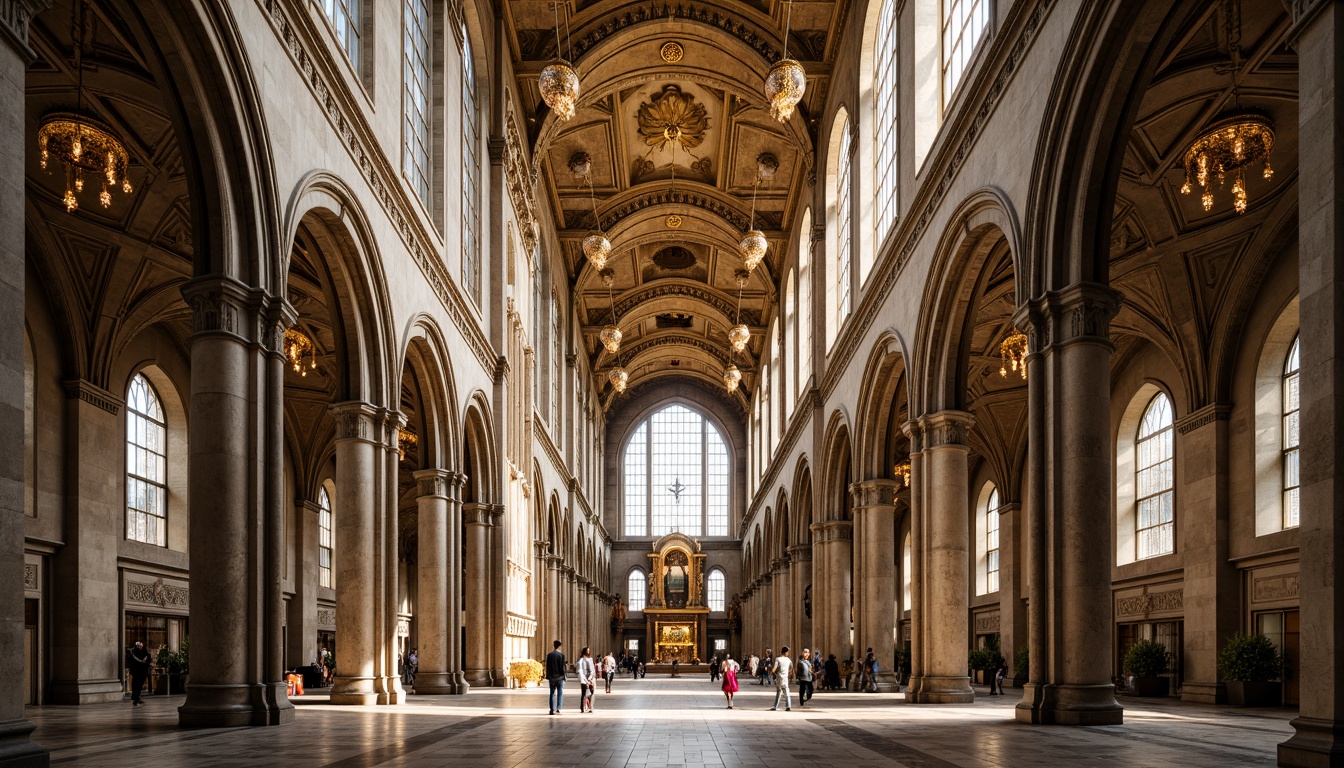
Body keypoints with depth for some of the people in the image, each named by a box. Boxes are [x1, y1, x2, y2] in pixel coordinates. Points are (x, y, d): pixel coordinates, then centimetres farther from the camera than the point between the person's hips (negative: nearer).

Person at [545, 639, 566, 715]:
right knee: (560, 694, 3)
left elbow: (547, 667, 4)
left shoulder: (549, 655, 2)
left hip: (552, 677, 3)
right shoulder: (561, 655, -7)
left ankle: (552, 710, 5)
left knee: (552, 694, 7)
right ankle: (558, 709, -4)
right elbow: (562, 667, -7)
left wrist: (547, 677, 10)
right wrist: (563, 677, 0)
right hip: (559, 677, -3)